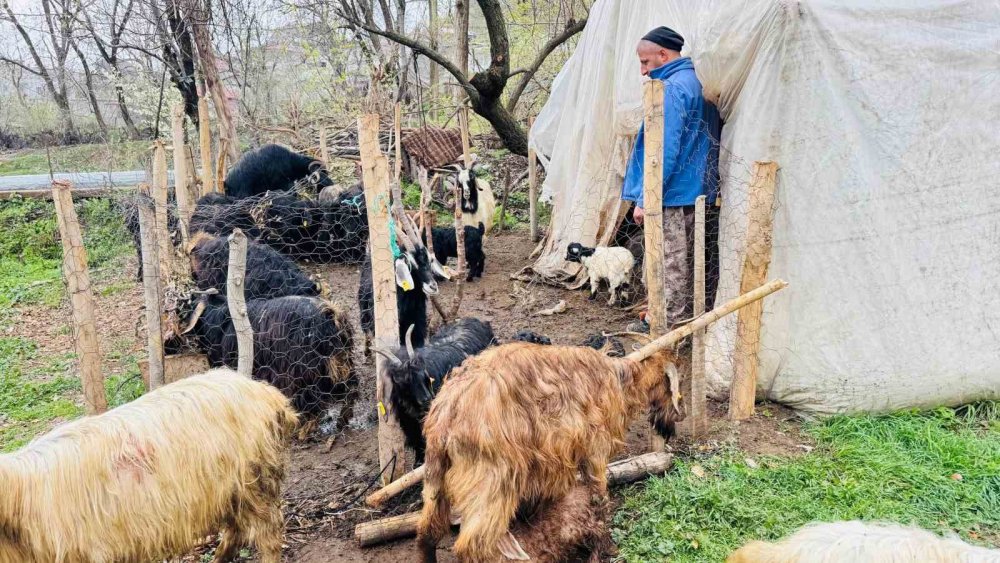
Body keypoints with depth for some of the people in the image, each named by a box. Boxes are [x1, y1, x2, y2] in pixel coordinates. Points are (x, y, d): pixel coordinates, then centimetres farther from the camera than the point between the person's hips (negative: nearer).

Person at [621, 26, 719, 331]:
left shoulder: (672, 88, -16)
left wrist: (644, 198, -20)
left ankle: (668, 327, 6)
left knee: (670, 263, -2)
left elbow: (665, 150, -22)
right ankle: (685, 320, 27)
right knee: (684, 260, 17)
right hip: (692, 190, 10)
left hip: (672, 193, -10)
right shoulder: (693, 81, 14)